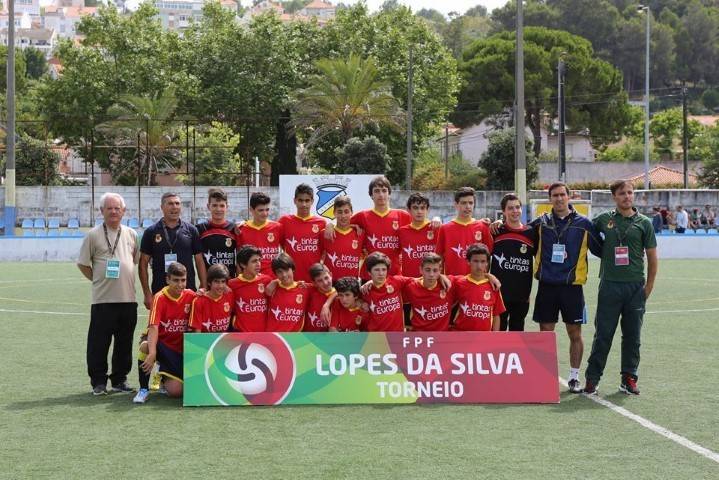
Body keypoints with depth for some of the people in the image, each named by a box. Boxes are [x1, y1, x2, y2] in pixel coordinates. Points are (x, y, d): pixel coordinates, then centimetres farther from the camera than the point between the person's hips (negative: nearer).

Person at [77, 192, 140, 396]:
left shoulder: (131, 234, 10)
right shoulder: (94, 235, 0)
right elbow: (83, 264, 4)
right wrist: (99, 280, 1)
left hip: (128, 298, 3)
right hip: (103, 299, -3)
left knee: (125, 342, 9)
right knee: (99, 342, -1)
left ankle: (120, 379, 19)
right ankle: (98, 381, 8)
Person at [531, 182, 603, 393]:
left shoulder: (583, 223, 1)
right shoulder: (542, 222, 6)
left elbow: (601, 250, 7)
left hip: (572, 286, -1)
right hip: (546, 285, 1)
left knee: (575, 333, 3)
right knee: (545, 332, 4)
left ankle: (574, 377, 14)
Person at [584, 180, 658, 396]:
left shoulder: (643, 223, 5)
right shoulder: (603, 220, 5)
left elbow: (652, 257, 7)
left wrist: (649, 286, 2)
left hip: (635, 287, 1)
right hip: (610, 286, -1)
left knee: (632, 336, 7)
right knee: (603, 335, -1)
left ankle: (629, 378, 16)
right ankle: (592, 378, 5)